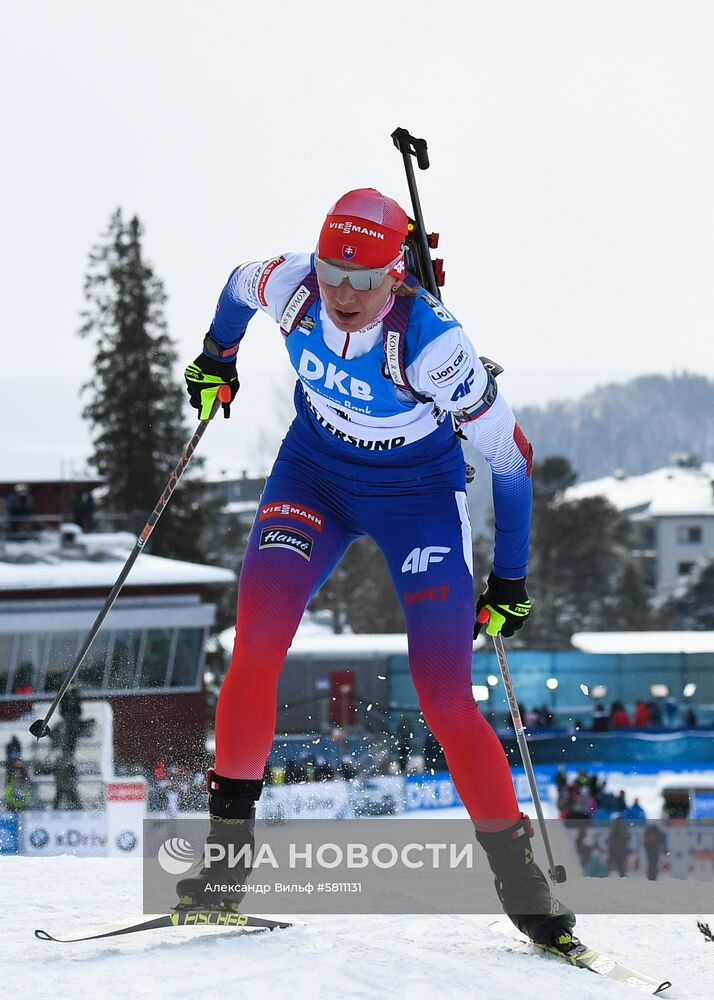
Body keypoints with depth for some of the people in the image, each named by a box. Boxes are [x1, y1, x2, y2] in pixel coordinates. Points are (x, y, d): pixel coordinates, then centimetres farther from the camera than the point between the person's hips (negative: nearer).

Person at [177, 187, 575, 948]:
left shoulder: (431, 342, -31)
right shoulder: (290, 287, -20)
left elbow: (509, 456, -20)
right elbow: (238, 285, 7)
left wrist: (510, 582, -14)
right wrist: (215, 361, 24)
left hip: (418, 492, -3)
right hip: (316, 472, 3)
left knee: (448, 705, -9)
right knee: (255, 645, -19)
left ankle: (521, 885, 7)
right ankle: (227, 851, -8)